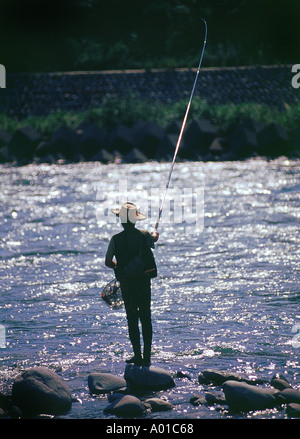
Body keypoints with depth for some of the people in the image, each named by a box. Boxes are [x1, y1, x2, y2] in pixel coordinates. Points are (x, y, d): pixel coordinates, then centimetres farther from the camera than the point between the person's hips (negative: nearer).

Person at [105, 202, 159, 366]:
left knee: (132, 319, 5)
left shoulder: (116, 240, -9)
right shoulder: (144, 236, -4)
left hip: (126, 283, -1)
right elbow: (154, 238, 21)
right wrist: (154, 235, 46)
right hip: (144, 281, 1)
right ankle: (147, 357, 7)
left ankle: (138, 356, 2)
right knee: (146, 318, 8)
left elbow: (108, 262, -5)